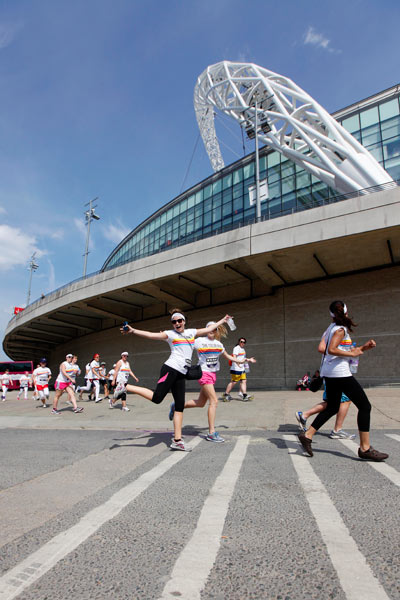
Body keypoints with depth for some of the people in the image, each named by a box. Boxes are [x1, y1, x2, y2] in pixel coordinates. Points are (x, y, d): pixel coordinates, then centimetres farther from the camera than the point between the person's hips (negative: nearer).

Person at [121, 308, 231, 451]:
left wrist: (222, 321, 38)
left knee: (180, 406, 2)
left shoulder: (191, 332, 19)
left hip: (181, 374, 6)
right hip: (170, 369, -6)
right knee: (157, 398, -18)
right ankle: (126, 387, -5)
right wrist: (133, 330, -23)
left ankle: (177, 441, 4)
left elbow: (208, 329, 31)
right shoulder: (170, 334, 2)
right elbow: (152, 335, -11)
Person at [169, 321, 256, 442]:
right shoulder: (199, 341, -4)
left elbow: (228, 356, 22)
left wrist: (242, 360, 20)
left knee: (200, 403, 11)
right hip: (204, 373, -7)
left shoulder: (218, 344, 12)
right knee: (214, 401, -14)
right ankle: (211, 433, -7)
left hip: (213, 374, 7)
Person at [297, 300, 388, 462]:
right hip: (340, 372, -9)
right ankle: (365, 449, 3)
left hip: (329, 373, 9)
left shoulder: (331, 328, 15)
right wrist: (352, 354, -14)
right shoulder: (340, 329, -11)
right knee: (365, 406, 0)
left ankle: (307, 435, 14)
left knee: (332, 408, 17)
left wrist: (362, 348, 8)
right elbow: (332, 350, -23)